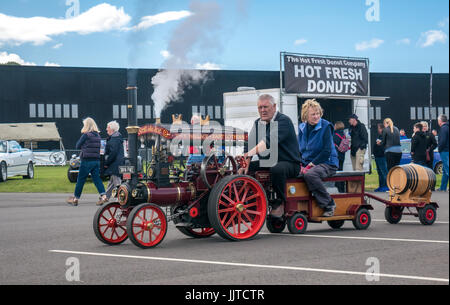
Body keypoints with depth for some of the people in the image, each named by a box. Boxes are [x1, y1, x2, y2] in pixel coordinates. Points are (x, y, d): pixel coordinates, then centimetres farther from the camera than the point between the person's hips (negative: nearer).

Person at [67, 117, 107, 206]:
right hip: (97, 160, 5)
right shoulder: (98, 136, 8)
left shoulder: (85, 135, -11)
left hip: (87, 160, -5)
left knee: (81, 180, 5)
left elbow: (78, 146, -3)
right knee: (97, 178, 5)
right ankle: (103, 195, -10)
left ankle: (75, 198, 14)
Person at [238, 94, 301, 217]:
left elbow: (270, 141, -30)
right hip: (266, 163, 7)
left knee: (277, 169, -39)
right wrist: (246, 162, -13)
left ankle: (280, 203, -18)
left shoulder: (283, 120, -14)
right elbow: (251, 144, 4)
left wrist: (249, 154, -39)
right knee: (242, 170, -9)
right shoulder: (258, 123, 12)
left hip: (289, 163, -7)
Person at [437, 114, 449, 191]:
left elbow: (442, 141, -22)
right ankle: (443, 187, 23)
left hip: (445, 151, -9)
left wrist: (439, 148, -8)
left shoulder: (443, 128, -13)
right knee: (445, 170, 15)